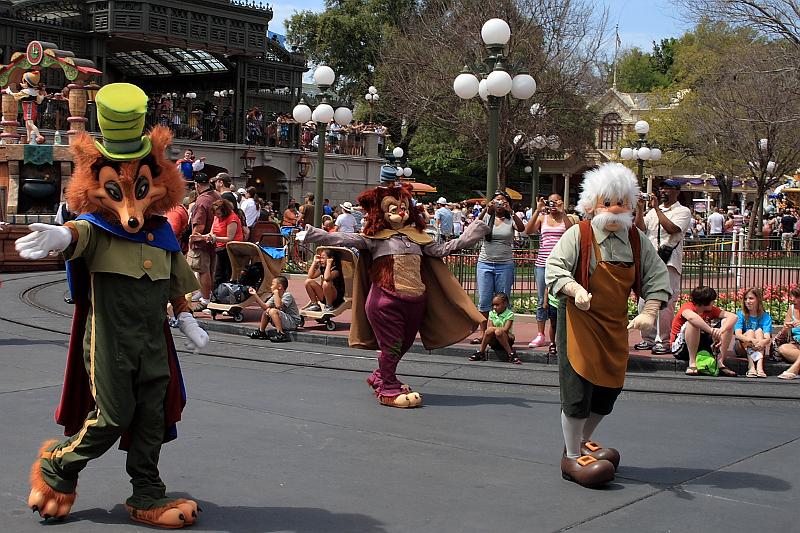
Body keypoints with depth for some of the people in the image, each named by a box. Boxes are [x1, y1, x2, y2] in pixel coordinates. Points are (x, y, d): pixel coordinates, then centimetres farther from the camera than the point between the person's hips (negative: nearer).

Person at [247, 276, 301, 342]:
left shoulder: (287, 295, -15)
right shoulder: (275, 296, 11)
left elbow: (278, 306, -32)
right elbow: (265, 306, 1)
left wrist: (276, 292, -22)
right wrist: (255, 295, 0)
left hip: (293, 323, -9)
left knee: (273, 311, -26)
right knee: (267, 310, 10)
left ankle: (281, 334, -29)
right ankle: (261, 332, 18)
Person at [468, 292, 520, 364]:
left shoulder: (509, 314, -7)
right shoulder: (492, 313, 7)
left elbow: (505, 329, -17)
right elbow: (489, 328, -1)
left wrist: (493, 328, -13)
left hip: (507, 340, -4)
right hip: (494, 342, 4)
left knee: (498, 332, -35)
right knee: (489, 330, -28)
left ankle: (510, 354, -30)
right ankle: (480, 353, -17)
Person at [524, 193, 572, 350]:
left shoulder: (565, 219, 5)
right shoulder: (542, 218, 9)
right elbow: (528, 231, -6)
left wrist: (562, 212, -17)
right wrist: (537, 211, -10)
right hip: (542, 263, 2)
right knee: (541, 300, 6)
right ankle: (540, 335, 13)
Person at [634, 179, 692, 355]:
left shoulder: (683, 211, 2)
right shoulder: (653, 211, 20)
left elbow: (671, 228, -15)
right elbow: (640, 228, 9)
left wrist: (657, 208, -10)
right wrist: (640, 209, -1)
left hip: (668, 263, -6)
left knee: (664, 304, -9)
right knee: (644, 303, 7)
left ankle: (664, 341, -3)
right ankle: (648, 338, 16)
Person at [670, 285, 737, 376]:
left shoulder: (711, 310, 1)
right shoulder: (687, 307, -18)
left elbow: (733, 317, -12)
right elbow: (691, 316, -44)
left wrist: (721, 331, -30)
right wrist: (711, 330, -47)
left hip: (702, 344, 6)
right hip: (680, 347, -6)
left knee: (727, 323, -6)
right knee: (693, 323, -35)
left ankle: (720, 362, -9)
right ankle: (692, 363, -29)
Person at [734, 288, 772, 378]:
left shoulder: (765, 316, -5)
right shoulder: (740, 314, -5)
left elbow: (768, 338, -20)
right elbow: (737, 334, -21)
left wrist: (763, 342, -45)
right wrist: (752, 340, -41)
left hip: (761, 349, 1)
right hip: (742, 349, -1)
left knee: (759, 331, -23)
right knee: (750, 331, -24)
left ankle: (759, 366, -43)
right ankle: (751, 367, -42)